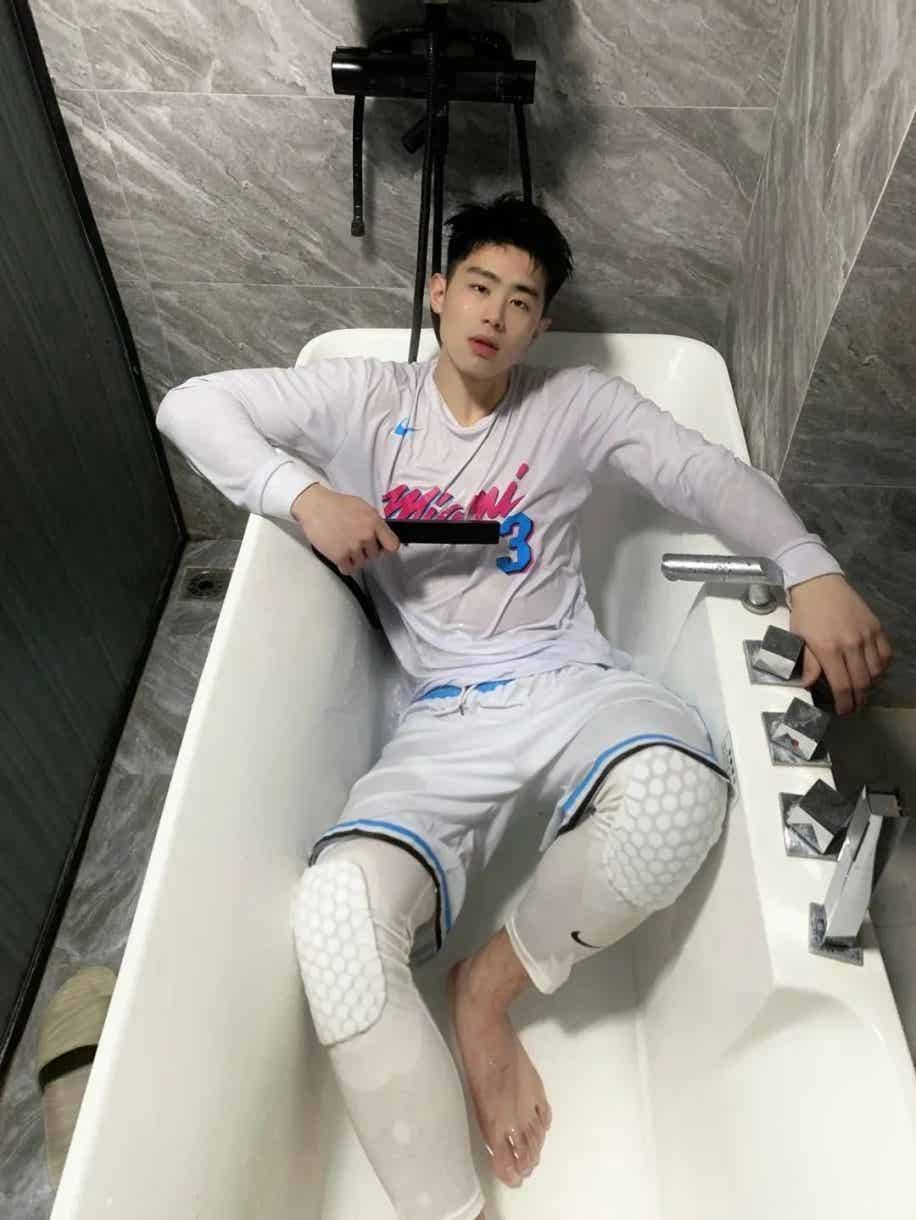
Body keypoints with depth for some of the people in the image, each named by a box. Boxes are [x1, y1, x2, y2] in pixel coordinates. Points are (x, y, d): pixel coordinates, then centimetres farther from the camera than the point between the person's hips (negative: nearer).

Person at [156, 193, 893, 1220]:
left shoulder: (577, 404, 11)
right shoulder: (366, 399, 9)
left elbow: (709, 474, 0)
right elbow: (191, 405, 7)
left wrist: (812, 569, -19)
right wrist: (303, 494, -12)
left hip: (571, 682, 1)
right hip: (444, 718, 0)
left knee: (676, 792, -34)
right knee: (336, 914, -28)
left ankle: (485, 988, -4)